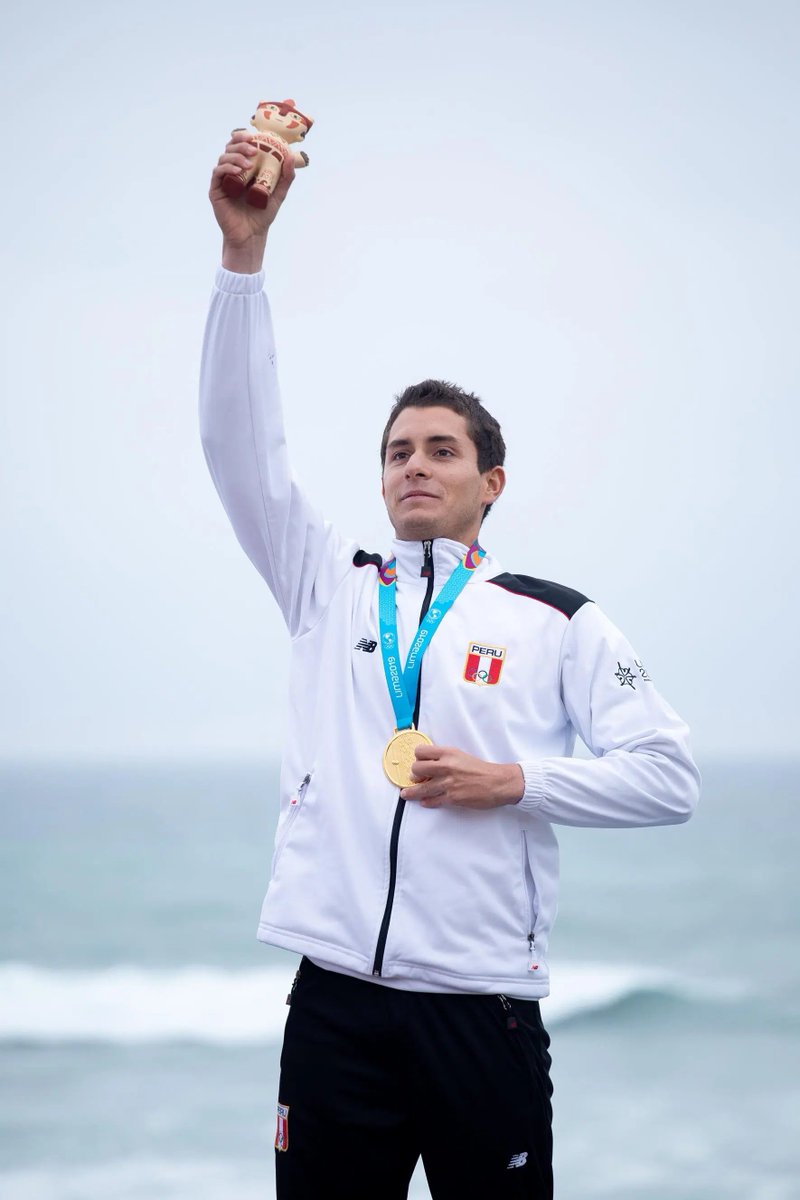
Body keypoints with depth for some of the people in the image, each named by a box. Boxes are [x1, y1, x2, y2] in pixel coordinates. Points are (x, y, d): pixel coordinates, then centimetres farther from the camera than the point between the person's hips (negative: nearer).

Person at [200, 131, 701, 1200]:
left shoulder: (558, 622, 7)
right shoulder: (329, 584, 12)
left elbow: (671, 777, 3)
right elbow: (241, 442, 2)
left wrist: (512, 782, -8)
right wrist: (244, 251, -7)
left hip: (484, 1011, -1)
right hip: (335, 1002, 2)